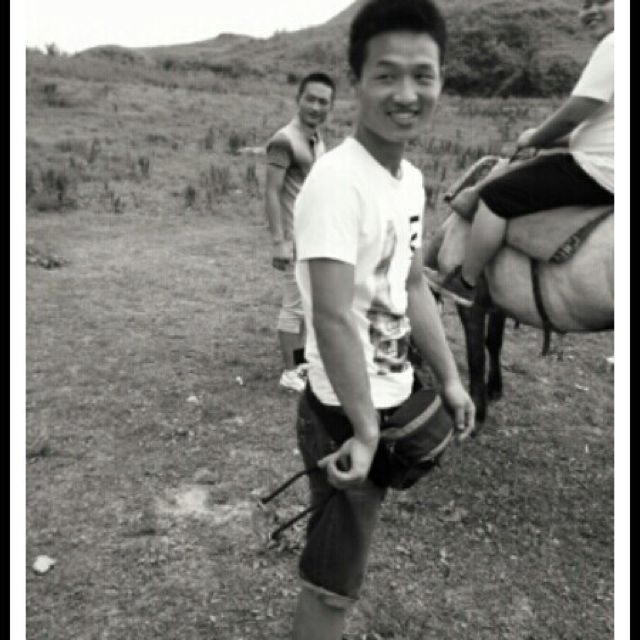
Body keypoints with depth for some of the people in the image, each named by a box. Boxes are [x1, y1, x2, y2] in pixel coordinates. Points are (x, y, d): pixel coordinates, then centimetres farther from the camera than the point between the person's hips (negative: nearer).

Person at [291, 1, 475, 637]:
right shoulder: (337, 180, -24)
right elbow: (332, 317, -28)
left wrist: (450, 380, 16)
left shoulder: (411, 177, 4)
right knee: (332, 585, 6)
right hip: (345, 415, -8)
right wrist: (364, 431, -23)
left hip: (391, 401, 9)